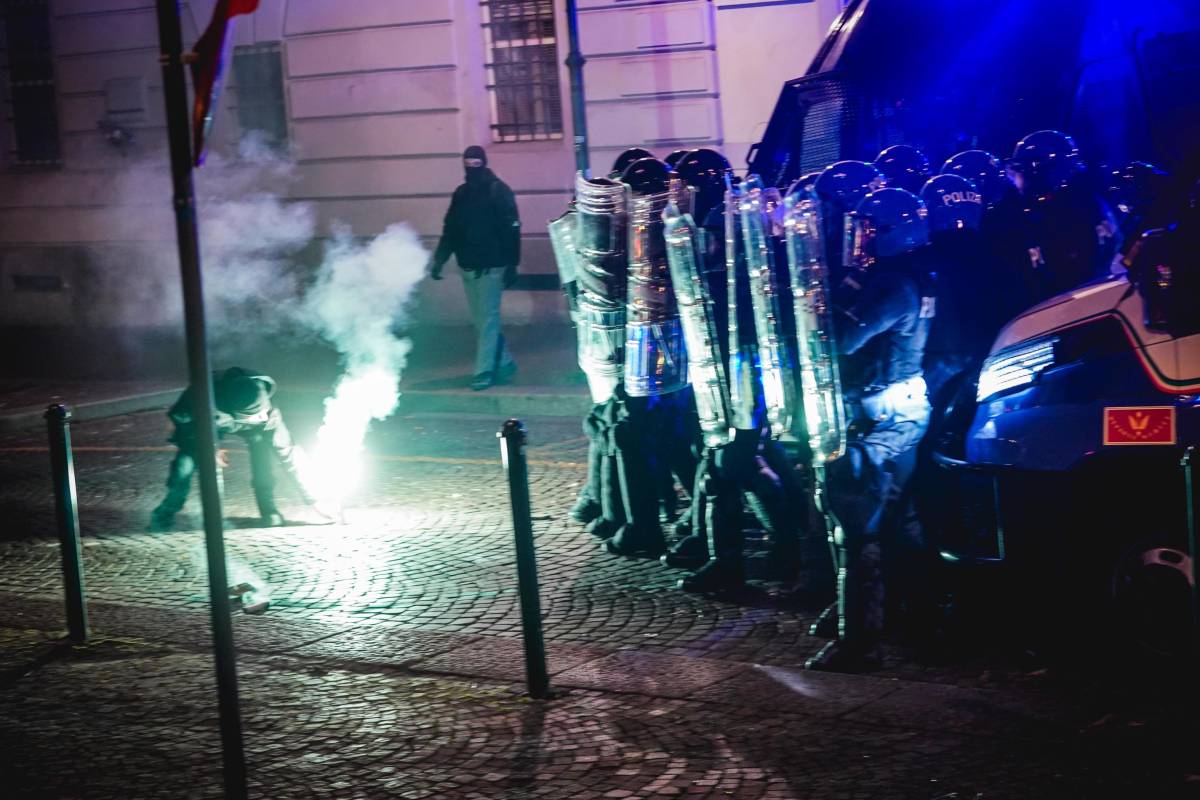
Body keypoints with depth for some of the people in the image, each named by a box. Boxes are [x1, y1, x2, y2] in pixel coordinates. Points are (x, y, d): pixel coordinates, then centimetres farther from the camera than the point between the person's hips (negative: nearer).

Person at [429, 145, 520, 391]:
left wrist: (512, 265, -16)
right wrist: (438, 259, 2)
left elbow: (512, 231, -12)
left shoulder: (499, 192, -9)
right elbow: (450, 230, 11)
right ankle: (504, 363, 22)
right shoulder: (461, 194, 9)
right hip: (468, 267, 6)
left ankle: (484, 371, -4)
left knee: (487, 320, -6)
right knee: (481, 320, 11)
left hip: (491, 267, -6)